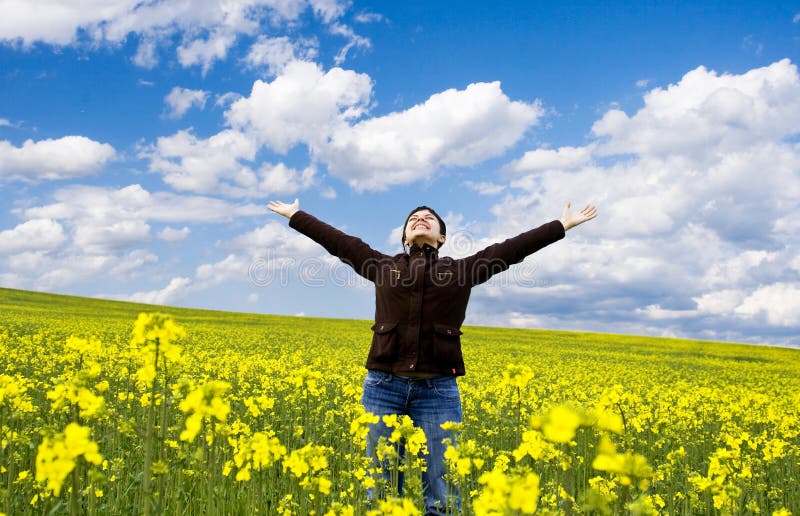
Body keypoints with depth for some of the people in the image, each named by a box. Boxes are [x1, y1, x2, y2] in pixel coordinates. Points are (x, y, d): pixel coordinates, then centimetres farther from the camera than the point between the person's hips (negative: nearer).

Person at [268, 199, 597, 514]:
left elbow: (512, 248, 15)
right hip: (384, 385, 1)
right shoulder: (384, 267, 16)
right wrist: (294, 215, 26)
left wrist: (563, 225, 18)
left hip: (437, 390, -1)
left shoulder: (461, 270, 14)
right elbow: (339, 241, 21)